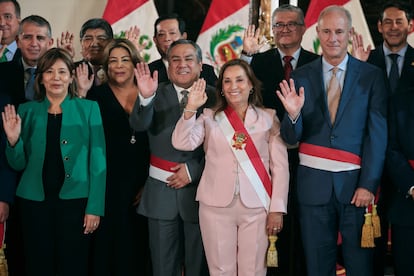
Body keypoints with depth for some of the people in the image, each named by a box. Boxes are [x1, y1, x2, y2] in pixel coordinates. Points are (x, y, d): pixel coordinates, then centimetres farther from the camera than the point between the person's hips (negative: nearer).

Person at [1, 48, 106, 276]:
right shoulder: (27, 110, 7)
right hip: (34, 201, 2)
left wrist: (95, 206, -8)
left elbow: (97, 160, -2)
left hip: (74, 200, -2)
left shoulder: (88, 108, 1)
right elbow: (19, 164, 10)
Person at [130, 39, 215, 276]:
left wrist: (193, 170, -12)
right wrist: (146, 97, -32)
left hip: (199, 187, -1)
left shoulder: (213, 96, 1)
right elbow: (139, 125, -15)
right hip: (162, 190, 1)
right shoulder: (157, 94, 3)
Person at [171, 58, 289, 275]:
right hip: (216, 205, 1)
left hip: (256, 206, -1)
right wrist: (190, 109, -19)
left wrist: (277, 208, -4)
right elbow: (182, 143, -8)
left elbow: (280, 166, 2)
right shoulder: (210, 117, 7)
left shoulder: (269, 118, 5)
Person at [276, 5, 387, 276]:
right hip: (314, 183, 1)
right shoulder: (301, 77, 3)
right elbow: (291, 138, 2)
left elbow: (377, 134, -5)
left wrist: (369, 184, -12)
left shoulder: (372, 76, 0)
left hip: (356, 183, -1)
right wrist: (293, 115, -19)